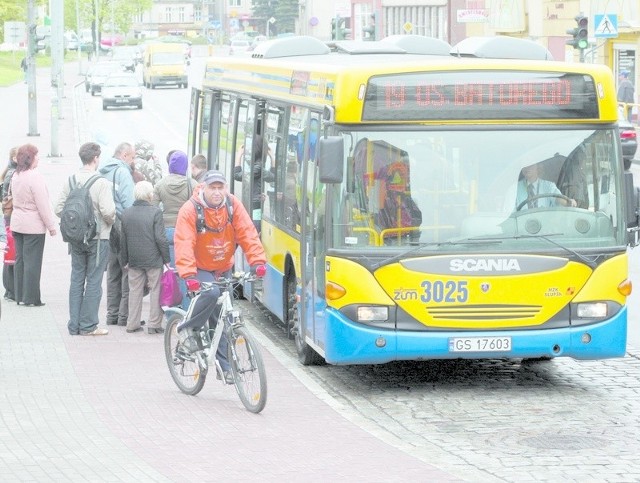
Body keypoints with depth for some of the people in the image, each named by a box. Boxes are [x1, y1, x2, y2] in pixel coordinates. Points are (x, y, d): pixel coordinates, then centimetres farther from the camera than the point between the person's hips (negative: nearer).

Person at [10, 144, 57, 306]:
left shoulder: (16, 176, 8)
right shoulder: (35, 177, -18)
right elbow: (43, 204, -17)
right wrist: (51, 226, -10)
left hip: (17, 224, 8)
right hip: (34, 226, -8)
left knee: (20, 260, 12)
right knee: (33, 262, -2)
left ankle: (20, 296, 15)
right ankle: (31, 298, 1)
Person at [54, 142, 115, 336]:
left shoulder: (70, 181, 0)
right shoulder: (101, 183, -16)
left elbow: (59, 209, -1)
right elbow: (108, 211, -22)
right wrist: (110, 222, -1)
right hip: (98, 238, -5)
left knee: (76, 280, 12)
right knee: (93, 282, 2)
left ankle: (74, 325, 15)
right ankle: (88, 325, 4)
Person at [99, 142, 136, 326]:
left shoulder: (103, 172, 14)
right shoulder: (122, 172, -11)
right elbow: (129, 203, -17)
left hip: (107, 226, 9)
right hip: (123, 226, -9)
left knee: (113, 271, 14)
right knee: (128, 271, -5)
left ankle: (112, 314, 17)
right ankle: (125, 315, -6)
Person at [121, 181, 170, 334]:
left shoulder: (126, 213, 3)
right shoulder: (155, 212, -13)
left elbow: (123, 240, 10)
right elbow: (160, 238, -14)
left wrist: (125, 260, 19)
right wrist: (167, 258, -4)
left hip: (134, 260, 5)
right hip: (153, 258, -4)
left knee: (135, 291, 12)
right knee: (156, 290, 4)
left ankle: (132, 323, 13)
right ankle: (154, 324, 3)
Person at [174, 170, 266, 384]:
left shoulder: (233, 206, -8)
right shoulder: (190, 210, -20)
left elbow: (247, 234, -10)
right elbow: (184, 245, -26)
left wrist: (257, 261, -23)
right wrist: (189, 275, -38)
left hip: (223, 270, 4)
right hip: (199, 269, -4)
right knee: (211, 294, -33)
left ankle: (225, 365, 8)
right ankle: (188, 328, -10)